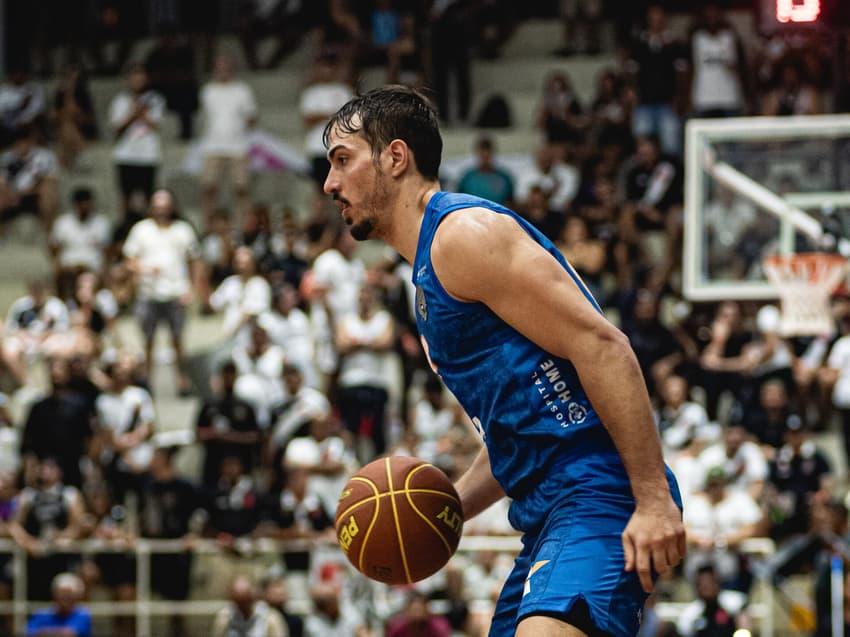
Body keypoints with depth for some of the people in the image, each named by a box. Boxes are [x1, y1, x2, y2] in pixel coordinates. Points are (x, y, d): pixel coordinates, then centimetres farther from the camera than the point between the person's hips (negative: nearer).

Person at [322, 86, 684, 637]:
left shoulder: (464, 232, -8)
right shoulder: (430, 267, 24)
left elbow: (600, 347, -17)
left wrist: (655, 499, -22)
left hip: (597, 497, -10)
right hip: (549, 514, 10)